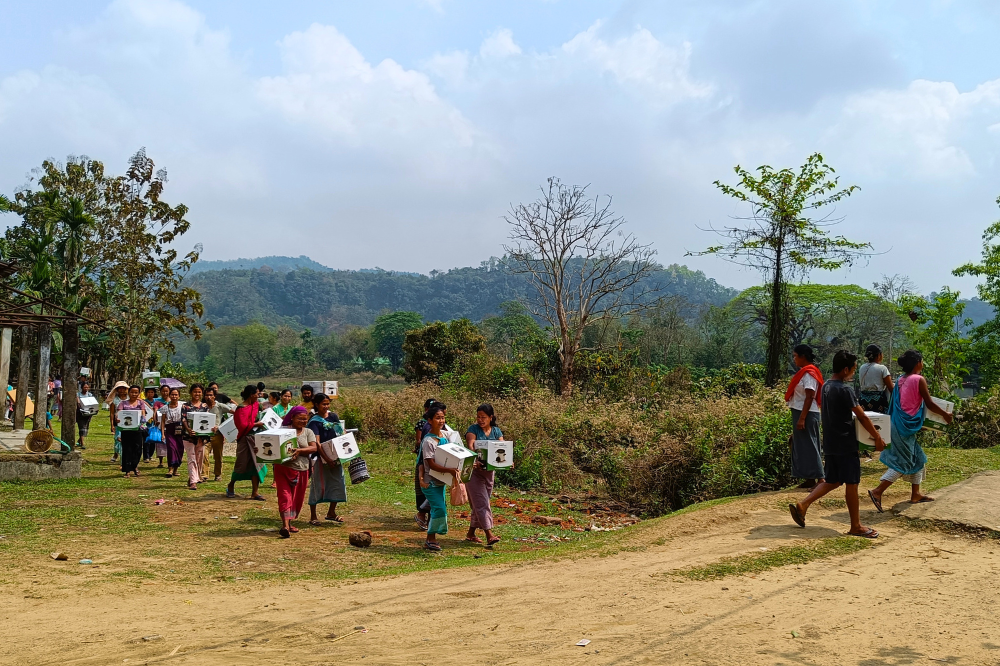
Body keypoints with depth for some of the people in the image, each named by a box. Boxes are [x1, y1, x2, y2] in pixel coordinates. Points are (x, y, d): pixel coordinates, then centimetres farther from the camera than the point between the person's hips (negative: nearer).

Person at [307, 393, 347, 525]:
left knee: (338, 483, 9)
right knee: (318, 485, 0)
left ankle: (331, 513, 26)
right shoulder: (314, 421, -10)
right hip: (321, 458, -6)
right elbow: (316, 442, -19)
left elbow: (342, 433, 14)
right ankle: (313, 516, 10)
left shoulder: (333, 416, 8)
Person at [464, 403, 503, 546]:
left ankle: (471, 534, 23)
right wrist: (475, 461, -41)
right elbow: (470, 447, -21)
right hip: (474, 469, -5)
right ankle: (489, 535, -17)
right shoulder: (473, 429, -7)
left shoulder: (496, 432, 6)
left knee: (480, 504, 12)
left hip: (489, 470, 5)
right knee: (481, 503, -11)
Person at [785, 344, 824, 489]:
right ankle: (810, 479, 17)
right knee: (802, 446, 12)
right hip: (800, 413, 10)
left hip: (807, 414, -10)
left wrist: (802, 418, -23)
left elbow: (810, 397, -20)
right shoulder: (804, 372, 13)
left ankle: (819, 479, -4)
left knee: (808, 446, -7)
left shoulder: (808, 373, -15)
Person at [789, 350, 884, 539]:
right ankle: (856, 526, 10)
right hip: (846, 444, -8)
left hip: (830, 443, 8)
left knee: (832, 481, 15)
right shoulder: (845, 389, -17)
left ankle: (802, 505, 4)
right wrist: (877, 437, -6)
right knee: (852, 483, 2)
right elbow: (862, 417, -15)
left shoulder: (826, 386, 9)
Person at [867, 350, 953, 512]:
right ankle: (877, 492, -11)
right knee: (902, 463, -4)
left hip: (897, 424, 8)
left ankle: (915, 494, 26)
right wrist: (945, 415, 8)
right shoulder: (919, 380, -12)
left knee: (918, 458, 20)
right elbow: (929, 404, -9)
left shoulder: (900, 380, 10)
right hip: (907, 427, -8)